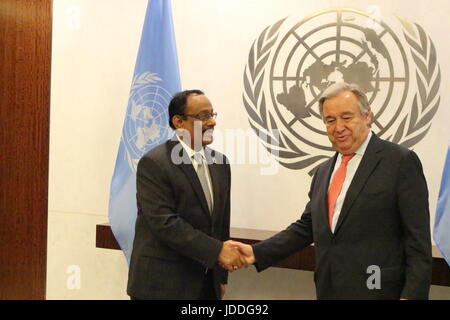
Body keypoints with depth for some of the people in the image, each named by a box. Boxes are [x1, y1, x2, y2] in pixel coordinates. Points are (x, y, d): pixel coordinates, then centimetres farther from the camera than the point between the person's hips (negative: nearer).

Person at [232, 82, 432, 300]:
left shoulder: (401, 161, -8)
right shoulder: (323, 171, 12)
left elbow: (418, 238, -10)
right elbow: (306, 227, 13)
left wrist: (411, 295, -16)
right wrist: (257, 253, 2)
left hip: (376, 290, -5)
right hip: (328, 290, 6)